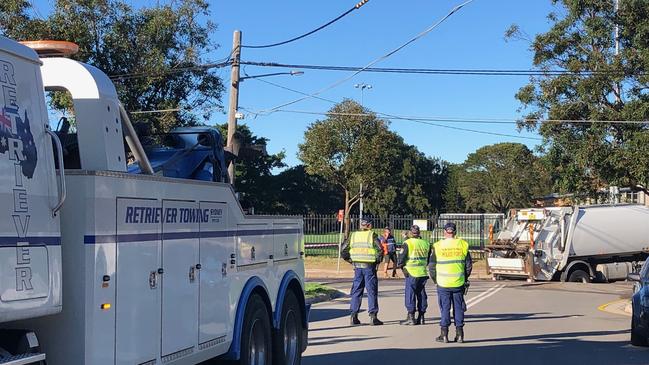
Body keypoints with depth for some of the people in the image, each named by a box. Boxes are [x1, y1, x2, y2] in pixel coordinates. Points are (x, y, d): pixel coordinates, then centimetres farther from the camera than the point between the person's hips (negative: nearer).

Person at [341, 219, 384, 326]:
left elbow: (344, 251, 6)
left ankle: (354, 317, 9)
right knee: (372, 292, 2)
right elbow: (380, 250, -15)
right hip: (369, 267, -4)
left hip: (357, 267, 4)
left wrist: (351, 261, 11)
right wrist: (377, 261, -1)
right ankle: (373, 317, -1)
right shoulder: (372, 235, -4)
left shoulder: (353, 236, 8)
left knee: (356, 292, 10)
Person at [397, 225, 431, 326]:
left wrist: (401, 265, 8)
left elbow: (402, 256, -9)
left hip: (411, 272, -5)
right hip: (423, 273, 5)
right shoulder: (426, 243, 6)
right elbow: (429, 258, 15)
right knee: (421, 294, 12)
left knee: (410, 294, 0)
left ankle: (411, 317, 0)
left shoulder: (407, 243, -10)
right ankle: (421, 317, 16)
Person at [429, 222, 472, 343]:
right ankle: (459, 334, 12)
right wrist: (465, 278, 18)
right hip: (459, 283, 1)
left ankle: (444, 334, 8)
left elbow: (431, 266, -2)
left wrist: (435, 279, 13)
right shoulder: (463, 245, 0)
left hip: (443, 283, -1)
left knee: (444, 308, 6)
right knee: (458, 308, 10)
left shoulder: (437, 246, -5)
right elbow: (469, 265, 4)